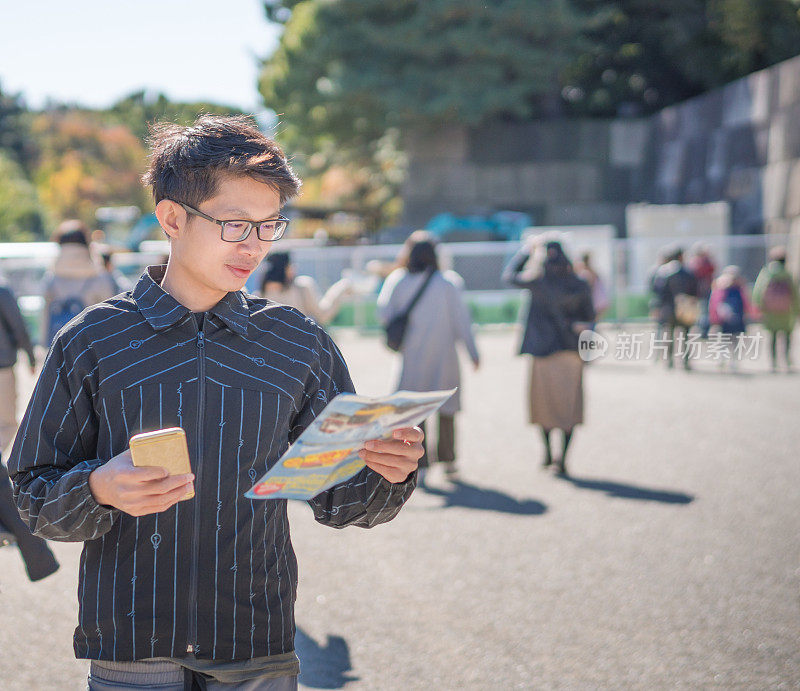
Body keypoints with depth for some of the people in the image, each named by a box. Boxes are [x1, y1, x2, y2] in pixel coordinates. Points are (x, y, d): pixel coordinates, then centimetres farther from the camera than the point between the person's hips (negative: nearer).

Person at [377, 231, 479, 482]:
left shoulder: (397, 281, -5)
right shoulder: (448, 283, -7)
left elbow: (384, 313, -3)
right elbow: (461, 319, -4)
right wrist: (472, 352, 4)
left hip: (411, 355, 0)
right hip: (443, 354, 0)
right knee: (446, 407, 12)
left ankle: (419, 463, -1)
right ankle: (448, 461, 16)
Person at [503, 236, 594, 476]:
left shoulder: (539, 283, -8)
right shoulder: (579, 285, -2)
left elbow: (509, 275, 8)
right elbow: (590, 317, 7)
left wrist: (527, 248, 17)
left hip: (543, 351, -2)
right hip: (571, 351, 2)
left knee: (543, 403, 16)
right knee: (569, 406, 8)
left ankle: (547, 451, 14)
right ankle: (563, 458, 3)